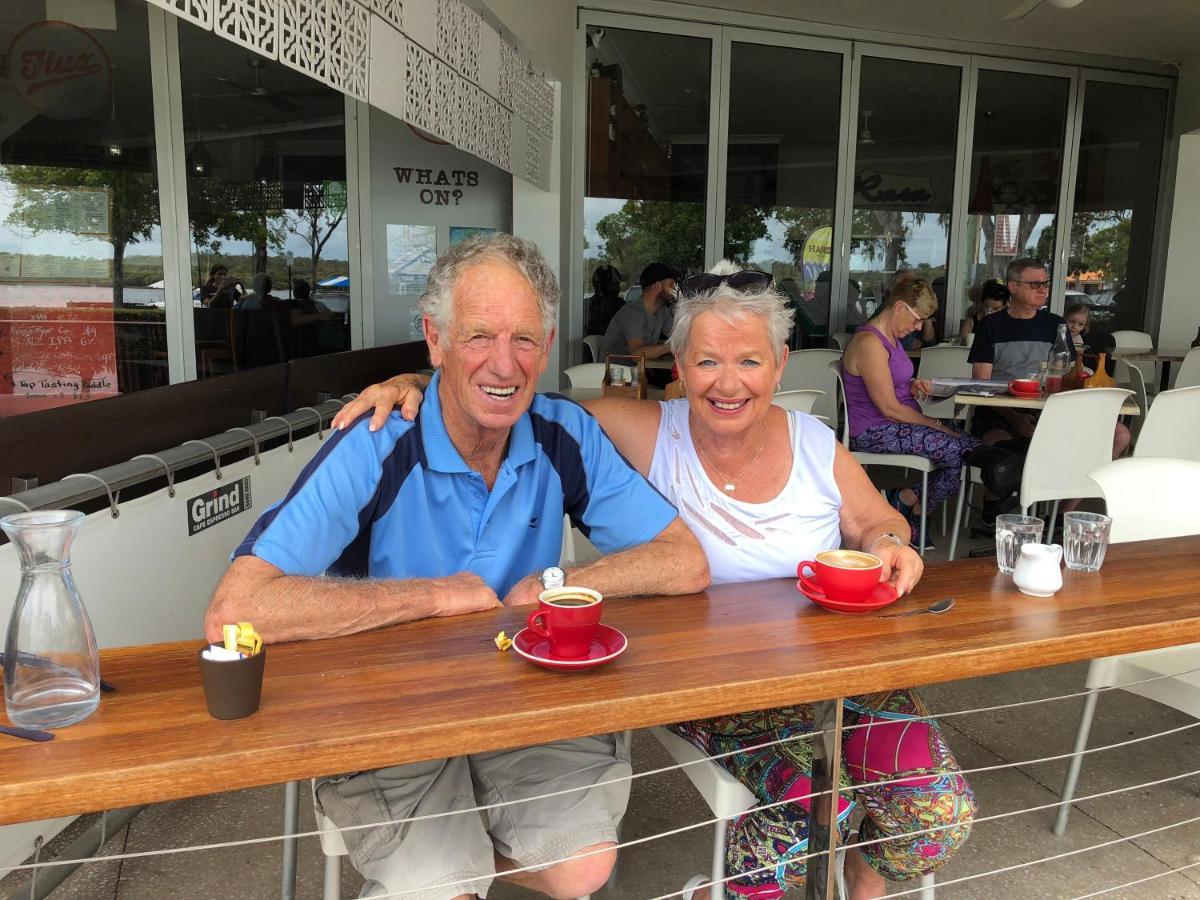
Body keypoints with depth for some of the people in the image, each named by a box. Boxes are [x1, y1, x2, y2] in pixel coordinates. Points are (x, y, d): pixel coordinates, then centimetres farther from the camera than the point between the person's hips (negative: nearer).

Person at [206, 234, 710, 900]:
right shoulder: (373, 450, -20)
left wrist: (555, 586, -16)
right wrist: (438, 594, -23)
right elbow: (233, 613, -30)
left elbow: (686, 564, -3)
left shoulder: (566, 436, -7)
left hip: (523, 702, 4)